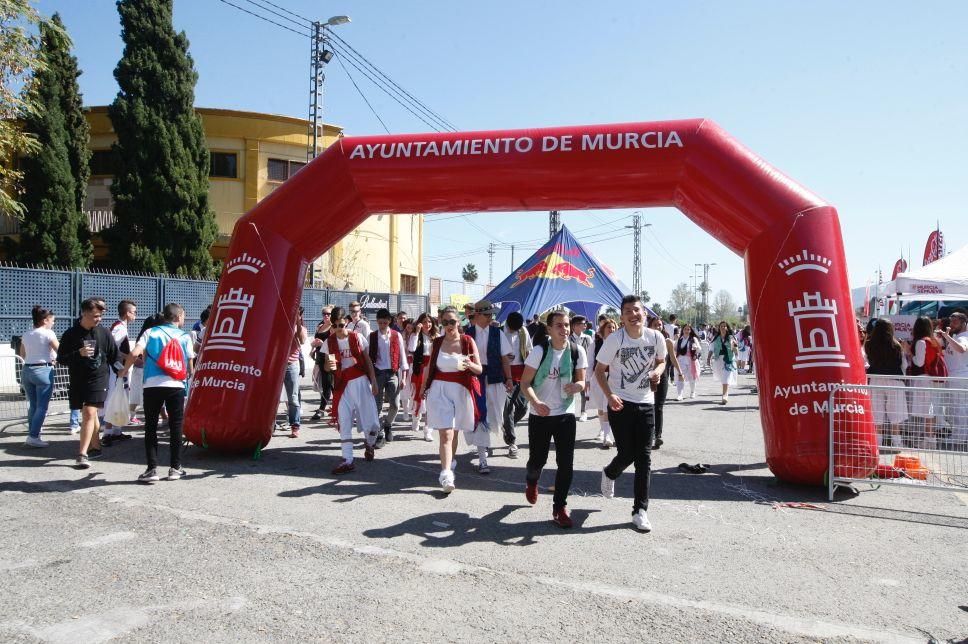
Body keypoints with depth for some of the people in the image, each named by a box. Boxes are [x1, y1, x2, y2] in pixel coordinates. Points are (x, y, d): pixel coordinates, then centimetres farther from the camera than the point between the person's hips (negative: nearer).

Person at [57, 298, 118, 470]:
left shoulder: (104, 333, 0)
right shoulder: (71, 334, -2)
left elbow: (114, 357, 8)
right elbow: (61, 359, -2)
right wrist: (78, 353, -18)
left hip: (98, 379, -2)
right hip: (77, 380, 2)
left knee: (89, 413, -14)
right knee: (88, 414, 14)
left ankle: (82, 454, -14)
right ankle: (95, 447, 29)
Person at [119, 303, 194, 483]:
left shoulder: (151, 332, 8)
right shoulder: (185, 337, 9)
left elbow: (134, 353, -6)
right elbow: (190, 365, 8)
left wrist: (124, 371, 10)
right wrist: (189, 375, 30)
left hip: (152, 385, 0)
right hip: (176, 386, 0)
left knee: (151, 427, 8)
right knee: (176, 427, 9)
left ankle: (152, 469, 5)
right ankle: (175, 468, 14)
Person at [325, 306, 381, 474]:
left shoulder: (358, 338, -3)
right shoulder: (329, 342, 1)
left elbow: (367, 360, 5)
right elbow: (326, 366, 6)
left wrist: (374, 382, 2)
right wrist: (329, 366, -19)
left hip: (360, 382, -1)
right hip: (342, 386, 1)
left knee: (371, 422, -4)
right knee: (343, 423, 0)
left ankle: (369, 443, 29)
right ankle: (348, 460, 6)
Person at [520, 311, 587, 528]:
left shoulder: (577, 351, -4)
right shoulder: (540, 351, -12)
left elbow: (582, 381, 3)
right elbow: (525, 383, -11)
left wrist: (578, 386, -22)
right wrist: (535, 402, -29)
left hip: (566, 414, 2)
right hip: (540, 415, -2)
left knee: (566, 463, -3)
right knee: (538, 459, 10)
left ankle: (560, 507, 13)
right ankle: (531, 481, 45)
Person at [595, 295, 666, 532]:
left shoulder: (656, 338, -4)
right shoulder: (614, 339, -13)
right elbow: (599, 370, -5)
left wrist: (658, 371, -9)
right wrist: (609, 395, -20)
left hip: (646, 403, 3)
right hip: (620, 403, -3)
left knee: (644, 458, 1)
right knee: (627, 453, -1)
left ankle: (640, 510, 10)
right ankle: (609, 473, 36)